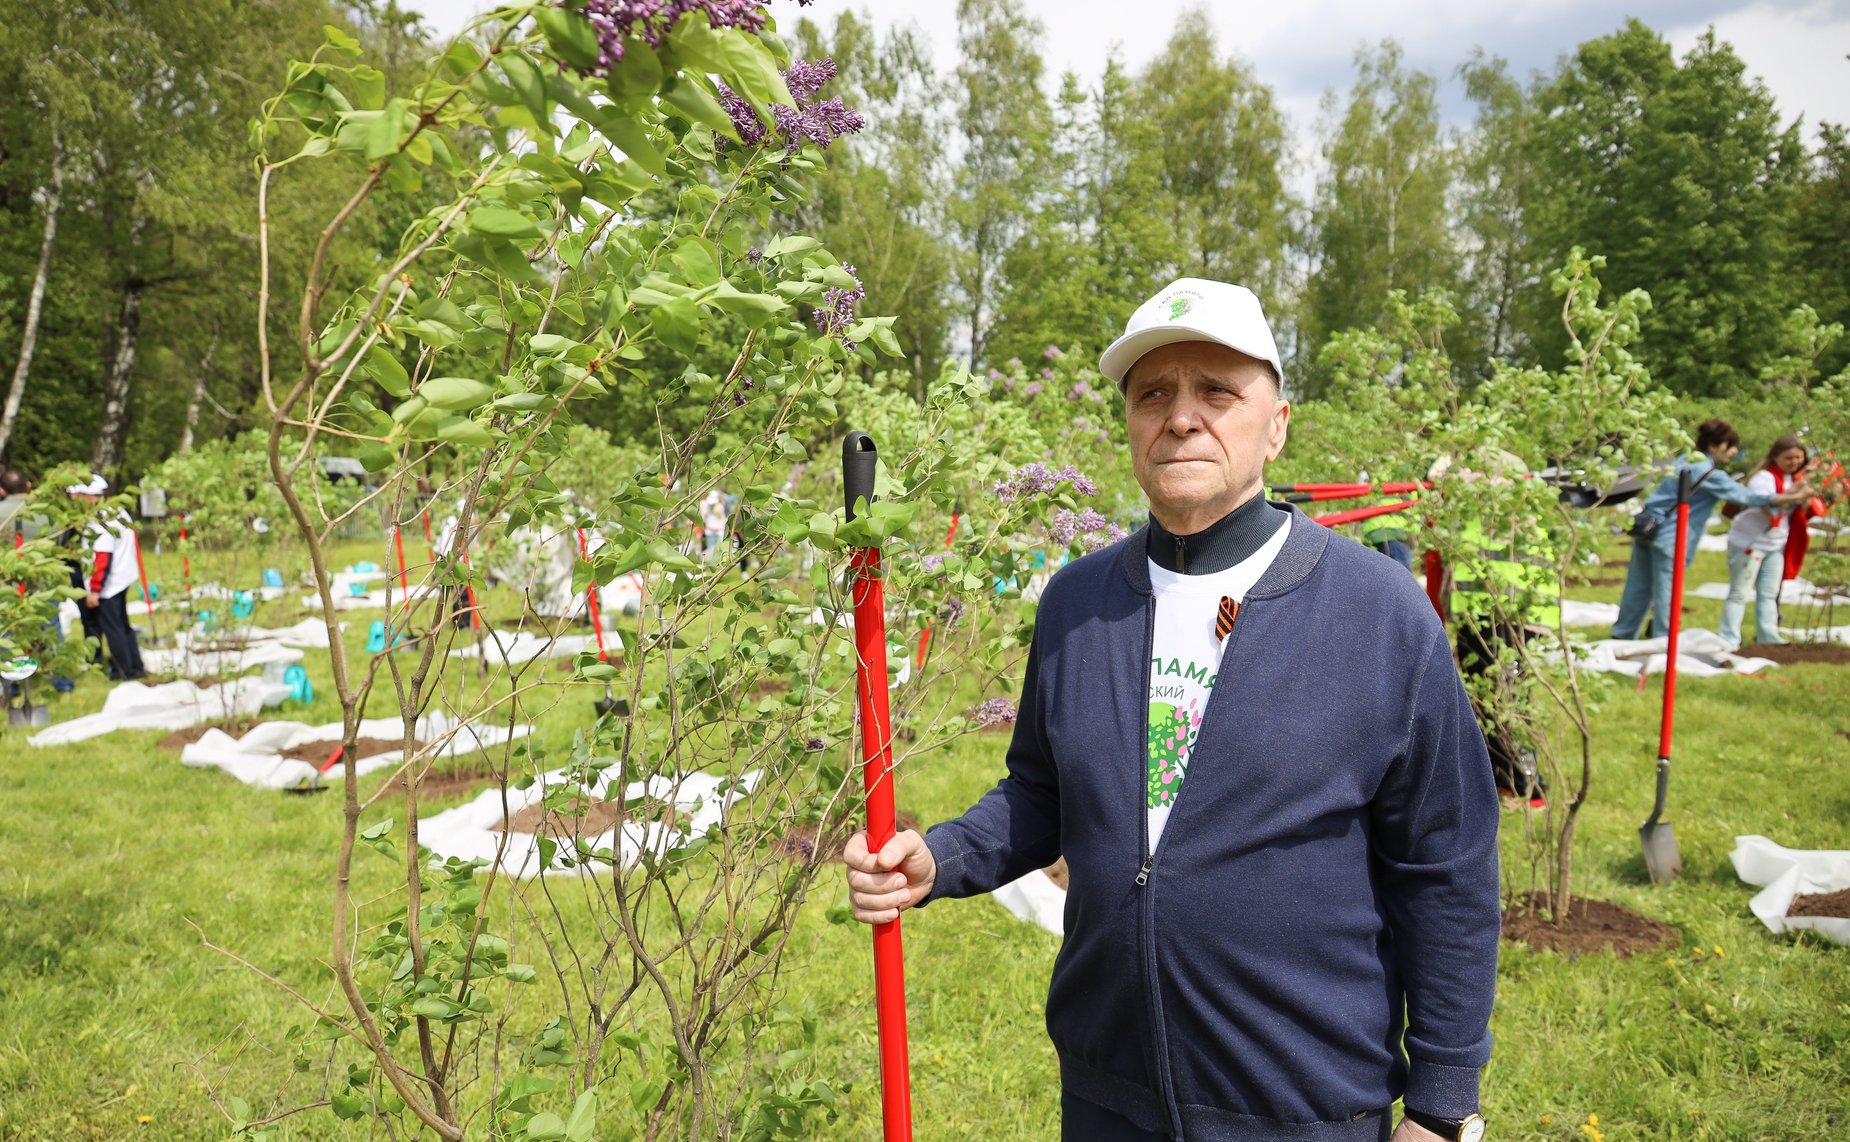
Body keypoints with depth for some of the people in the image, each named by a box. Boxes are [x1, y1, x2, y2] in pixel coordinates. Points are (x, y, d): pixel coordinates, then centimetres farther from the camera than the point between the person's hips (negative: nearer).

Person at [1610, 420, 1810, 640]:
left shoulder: (1684, 461, 14)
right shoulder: (1709, 474, -11)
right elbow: (1745, 497, -12)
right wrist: (1791, 498, -8)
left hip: (1645, 528, 8)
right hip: (1668, 537, -8)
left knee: (1638, 589, 15)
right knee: (1665, 595, -2)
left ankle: (1621, 636, 22)